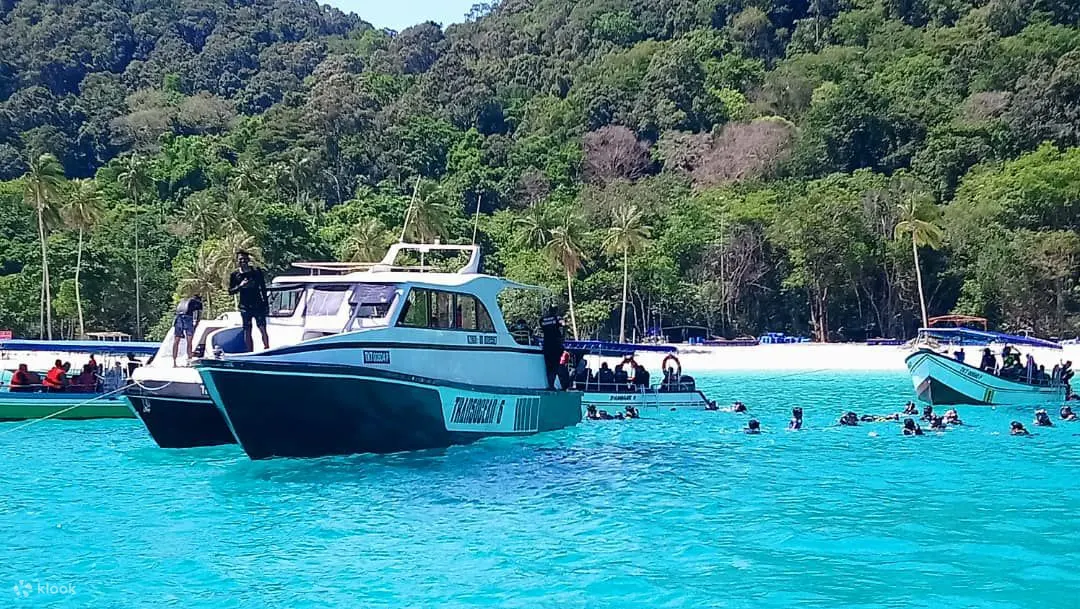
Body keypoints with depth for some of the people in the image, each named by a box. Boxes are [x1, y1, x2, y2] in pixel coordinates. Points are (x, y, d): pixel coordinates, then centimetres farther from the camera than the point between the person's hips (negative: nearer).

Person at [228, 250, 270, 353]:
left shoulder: (256, 271, 2)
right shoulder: (235, 275, 3)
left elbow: (263, 288, 7)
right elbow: (230, 291, 4)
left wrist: (266, 304, 4)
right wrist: (240, 286, -15)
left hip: (258, 305, -1)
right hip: (245, 307, 1)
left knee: (263, 328, -10)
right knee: (247, 331, 3)